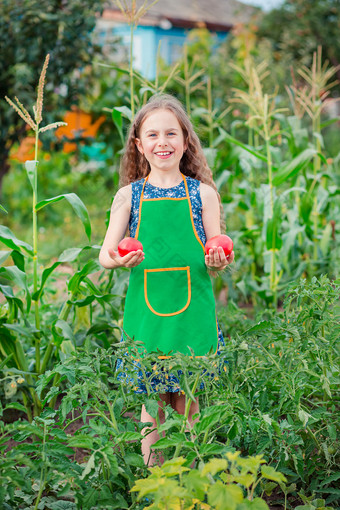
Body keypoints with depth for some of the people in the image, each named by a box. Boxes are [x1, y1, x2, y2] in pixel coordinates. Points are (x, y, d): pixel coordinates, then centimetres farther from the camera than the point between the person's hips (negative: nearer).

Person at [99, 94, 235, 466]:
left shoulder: (202, 193, 2)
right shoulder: (129, 195, 3)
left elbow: (216, 258, 4)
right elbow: (105, 254, 0)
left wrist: (217, 262, -20)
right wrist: (118, 259, -23)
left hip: (193, 311, 0)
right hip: (145, 310, 1)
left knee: (188, 405, 7)